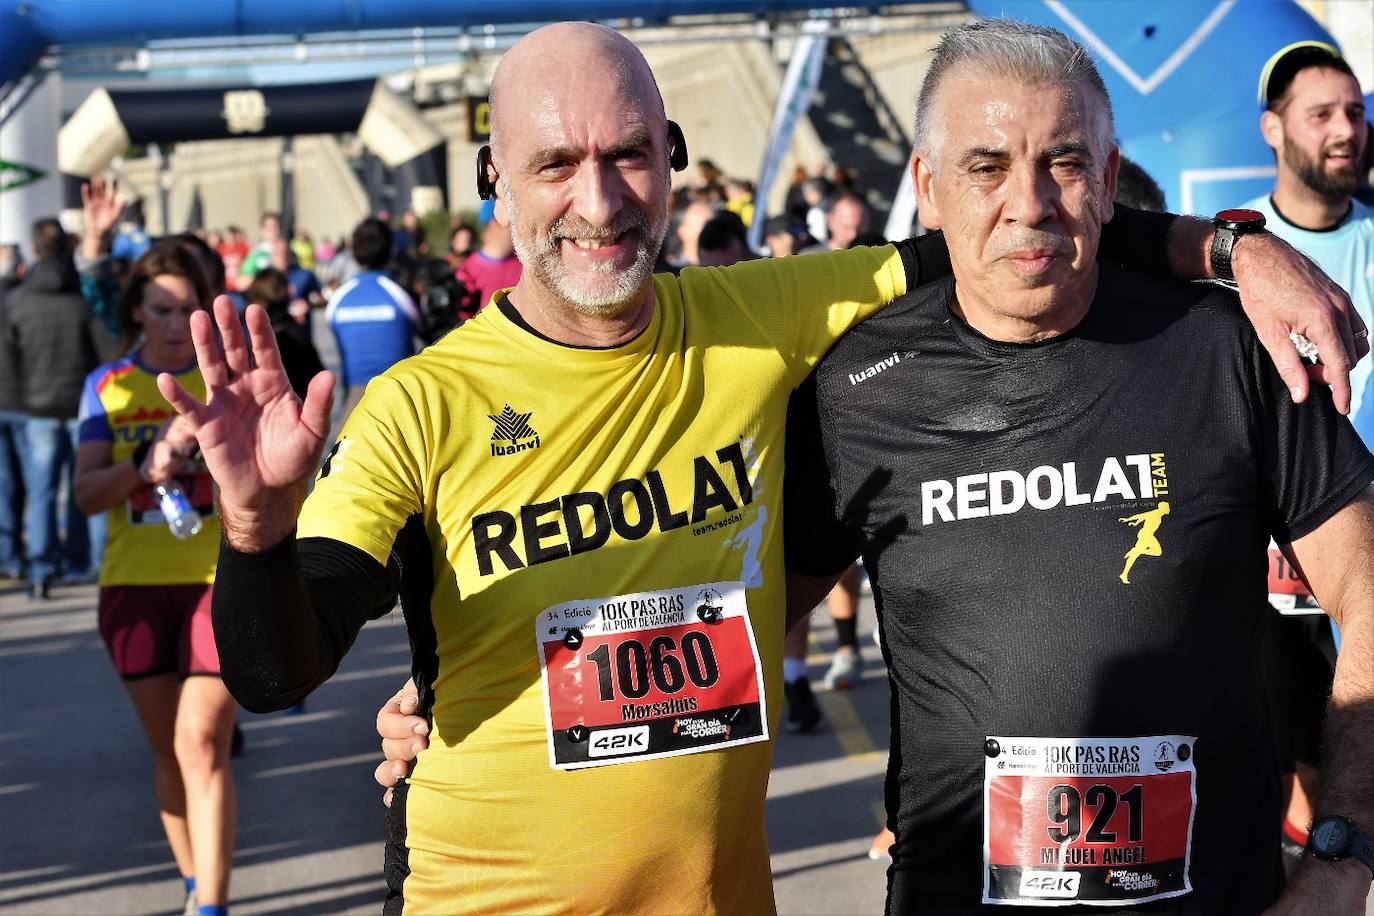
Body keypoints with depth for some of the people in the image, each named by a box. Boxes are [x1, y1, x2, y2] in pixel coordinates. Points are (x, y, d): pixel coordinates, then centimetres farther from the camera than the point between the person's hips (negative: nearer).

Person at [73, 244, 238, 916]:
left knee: (201, 745, -11)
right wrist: (146, 466, -21)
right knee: (167, 750, 11)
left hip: (221, 580, -3)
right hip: (134, 584, 3)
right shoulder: (108, 386, 6)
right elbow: (85, 494, -2)